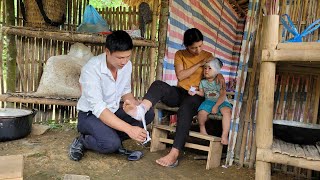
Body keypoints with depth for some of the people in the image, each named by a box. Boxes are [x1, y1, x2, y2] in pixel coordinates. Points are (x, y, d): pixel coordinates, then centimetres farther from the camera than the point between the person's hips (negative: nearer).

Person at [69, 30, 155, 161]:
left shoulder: (127, 64, -7)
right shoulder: (91, 69, -27)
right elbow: (98, 109, -32)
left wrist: (138, 107, -14)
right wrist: (129, 129, -39)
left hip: (113, 111, 7)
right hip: (90, 114, -6)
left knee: (148, 114, -13)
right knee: (112, 144, -32)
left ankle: (112, 137, -2)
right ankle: (82, 142, -1)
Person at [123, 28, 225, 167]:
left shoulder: (207, 56, 11)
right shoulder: (180, 54, 9)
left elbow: (215, 72, 19)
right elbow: (180, 75, -4)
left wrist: (219, 76, -5)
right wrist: (199, 64, -8)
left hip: (196, 96, -2)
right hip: (179, 93, 2)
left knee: (185, 109, -39)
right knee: (158, 84, -29)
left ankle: (174, 153, -47)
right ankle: (141, 110, -59)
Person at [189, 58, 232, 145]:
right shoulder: (203, 82, 6)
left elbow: (223, 95, -11)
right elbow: (202, 93, 13)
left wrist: (216, 106, -20)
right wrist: (195, 92, -9)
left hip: (221, 102, -2)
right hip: (209, 101, 2)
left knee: (227, 111, -35)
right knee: (202, 112, -30)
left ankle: (224, 135, -28)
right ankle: (202, 127, 5)